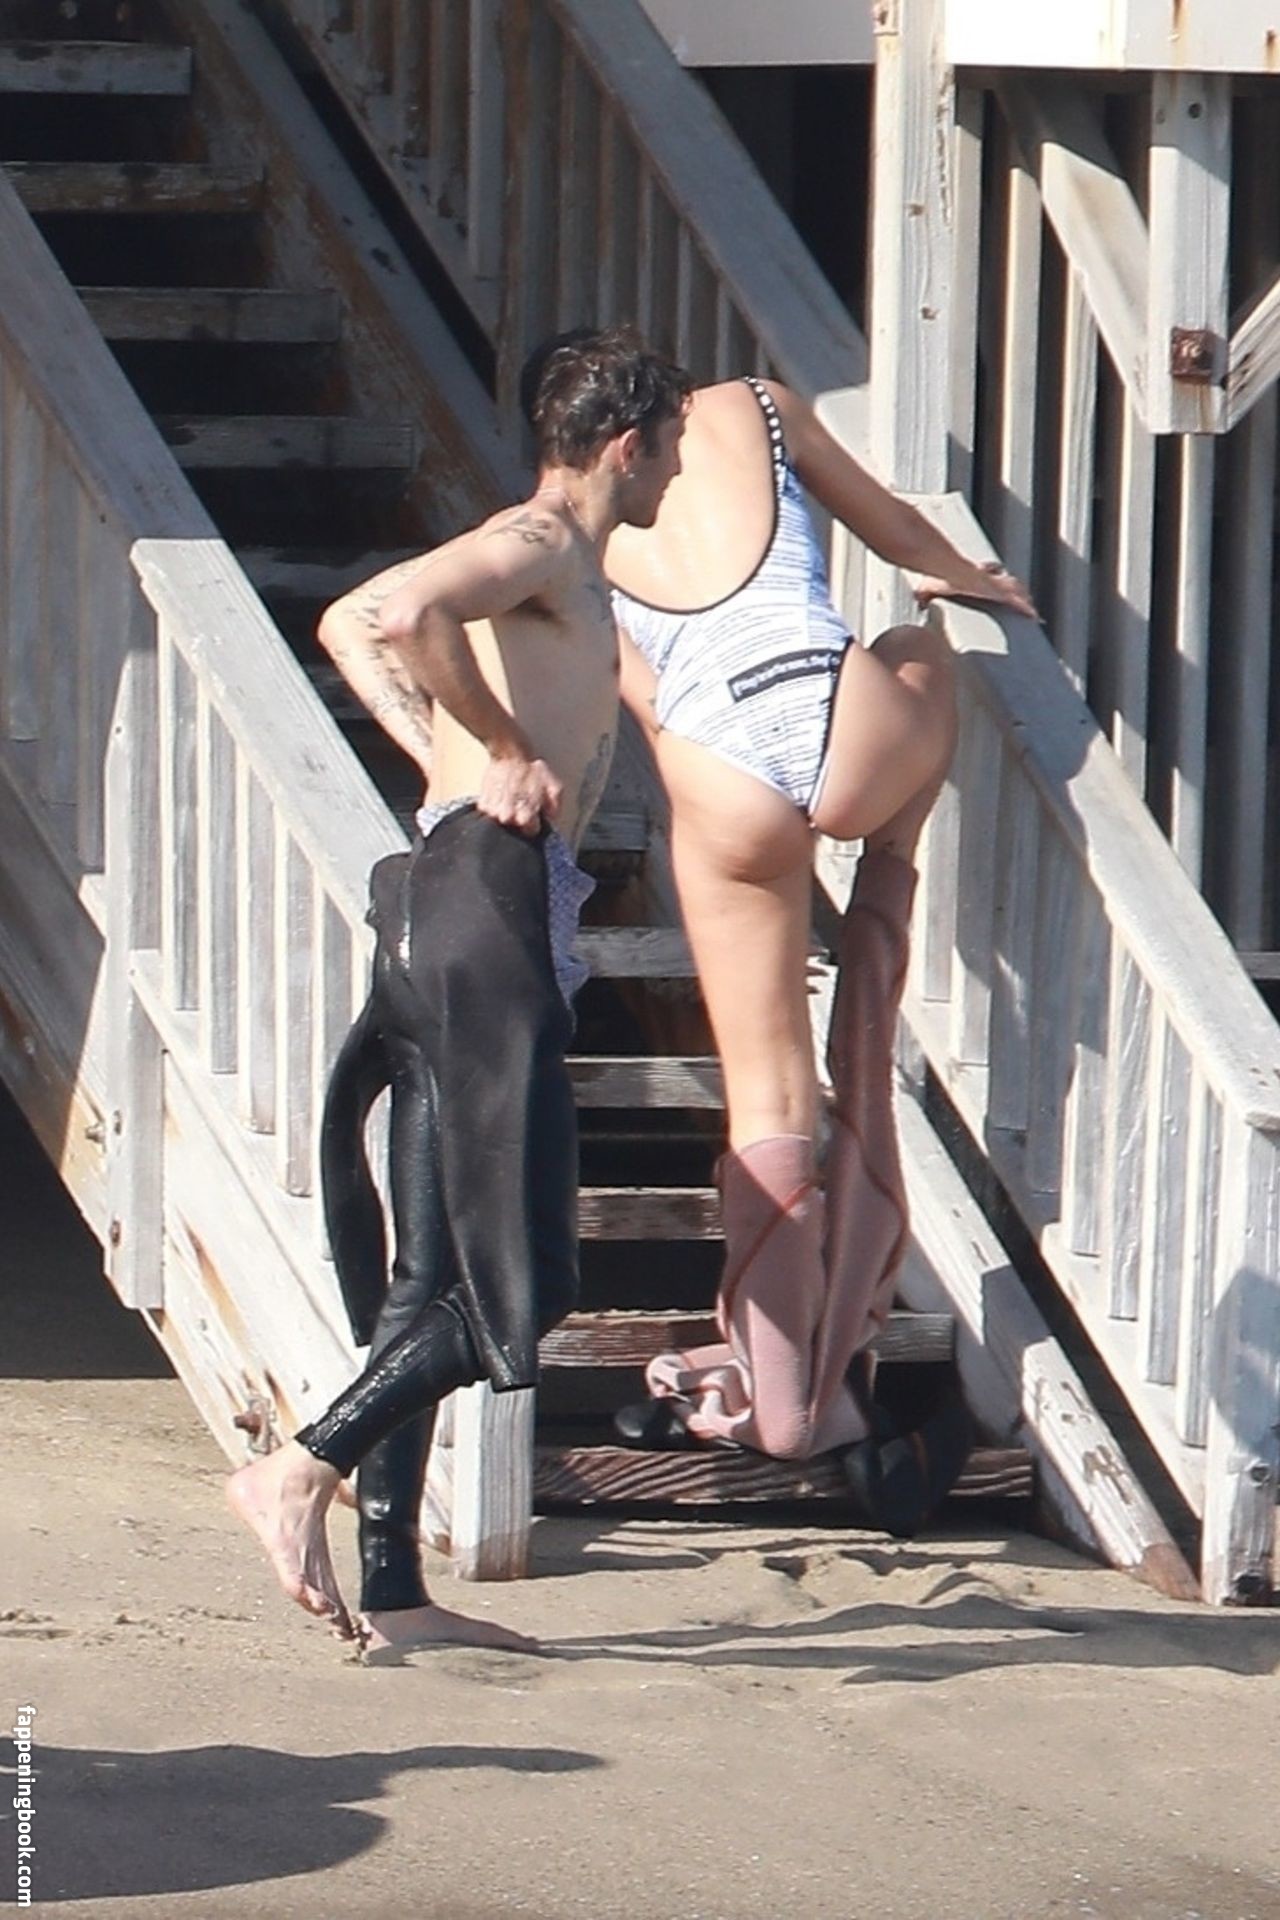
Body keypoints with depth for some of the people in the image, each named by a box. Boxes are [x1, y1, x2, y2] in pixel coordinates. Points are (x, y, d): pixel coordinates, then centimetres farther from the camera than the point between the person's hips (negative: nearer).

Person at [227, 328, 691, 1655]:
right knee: (511, 1275, -11)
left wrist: (437, 750, 15)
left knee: (430, 1277, 7)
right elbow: (401, 614, -25)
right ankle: (304, 1472, -14)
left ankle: (391, 1591, 6)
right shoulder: (541, 546, -6)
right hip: (493, 890, -10)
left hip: (452, 904, 10)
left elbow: (353, 625, 30)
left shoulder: (562, 566, 23)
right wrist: (502, 749, -13)